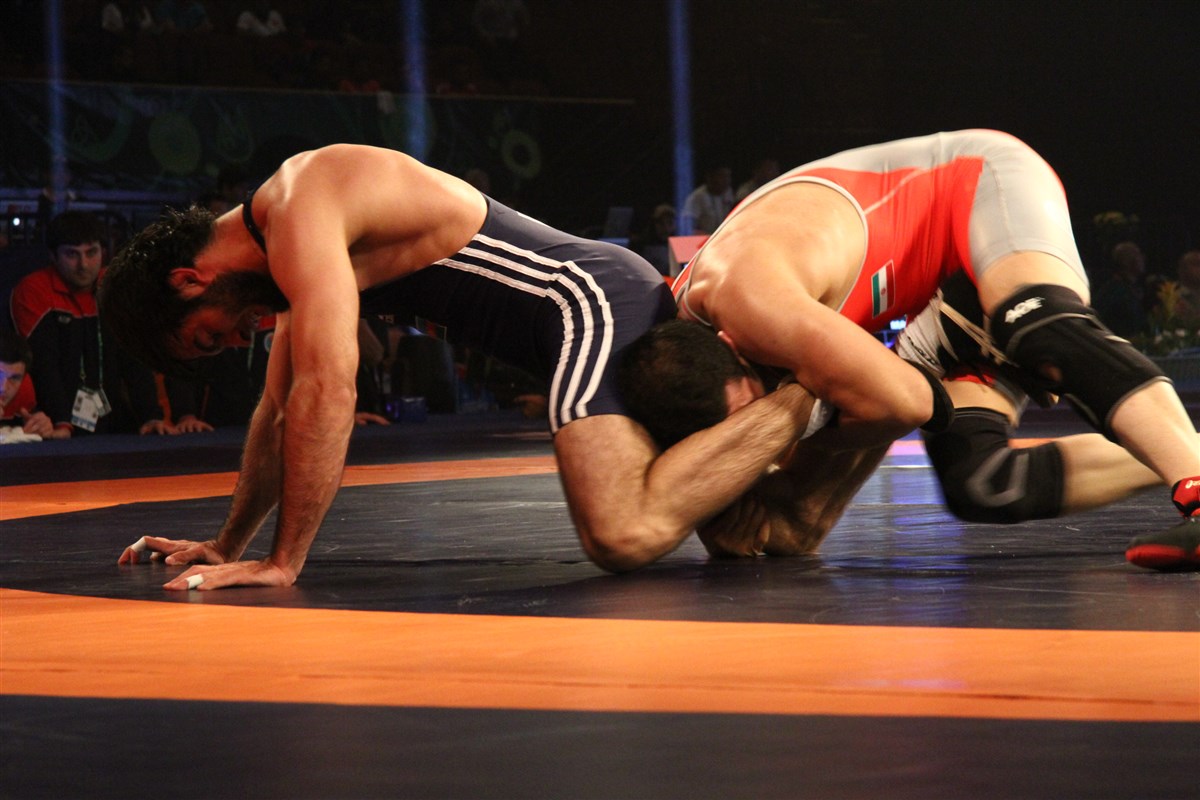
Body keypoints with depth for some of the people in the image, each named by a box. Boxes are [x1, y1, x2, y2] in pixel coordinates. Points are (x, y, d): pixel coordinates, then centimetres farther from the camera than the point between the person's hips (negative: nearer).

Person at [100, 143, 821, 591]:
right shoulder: (299, 259, 17)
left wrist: (284, 561, -21)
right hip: (594, 302, 10)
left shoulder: (297, 208, -15)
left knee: (625, 536, -27)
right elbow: (283, 409, 26)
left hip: (592, 303, -10)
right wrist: (227, 548, 26)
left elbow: (328, 387, -24)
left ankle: (807, 395, -15)